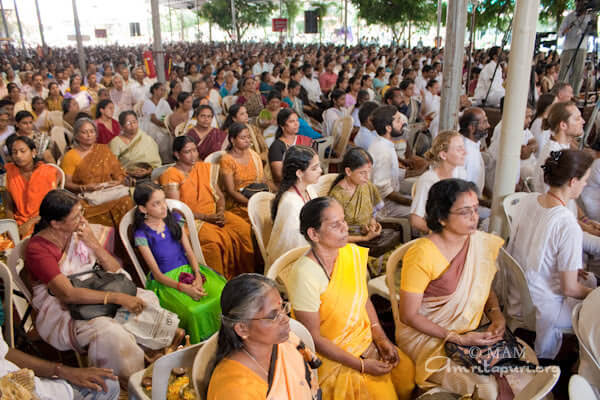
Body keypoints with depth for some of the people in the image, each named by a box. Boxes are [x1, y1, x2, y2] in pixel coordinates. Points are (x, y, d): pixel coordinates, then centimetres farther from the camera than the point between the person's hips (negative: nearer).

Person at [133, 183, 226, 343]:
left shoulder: (174, 219, 6)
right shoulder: (142, 234, -8)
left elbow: (189, 251, 5)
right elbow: (157, 273, -9)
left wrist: (198, 276, -14)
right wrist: (183, 288, -23)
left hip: (187, 269, 4)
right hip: (165, 280, -4)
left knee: (223, 293, -22)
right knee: (194, 311, -31)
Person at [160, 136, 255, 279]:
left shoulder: (206, 168, 15)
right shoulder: (171, 175, -3)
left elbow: (220, 195, 16)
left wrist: (220, 212, -6)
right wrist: (206, 217, -15)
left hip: (214, 214, 5)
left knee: (245, 229, -19)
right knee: (214, 239, -34)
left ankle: (246, 274, -8)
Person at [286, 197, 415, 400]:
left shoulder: (353, 253, -6)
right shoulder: (304, 275, -26)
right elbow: (314, 339, -19)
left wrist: (381, 338, -2)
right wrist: (362, 365, -15)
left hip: (366, 341, 6)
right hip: (333, 357, -6)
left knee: (408, 372, -1)